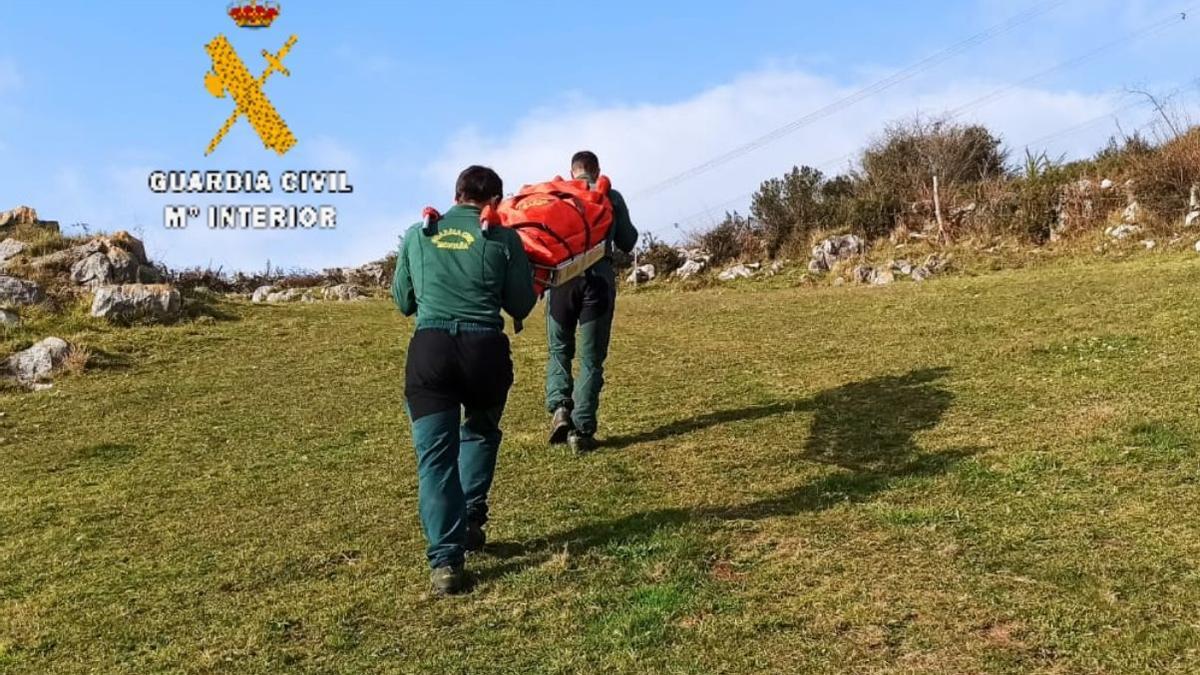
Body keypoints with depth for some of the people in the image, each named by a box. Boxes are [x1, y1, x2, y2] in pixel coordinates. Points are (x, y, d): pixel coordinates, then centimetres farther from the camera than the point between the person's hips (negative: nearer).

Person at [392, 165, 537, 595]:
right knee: (480, 432, 27)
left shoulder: (417, 235, 15)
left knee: (436, 455, 1)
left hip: (430, 347, 1)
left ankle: (445, 560, -6)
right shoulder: (503, 238, 7)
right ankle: (471, 519, 22)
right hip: (484, 347, 0)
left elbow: (403, 301, 22)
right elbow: (522, 306, 10)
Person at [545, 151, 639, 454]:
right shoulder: (612, 197, 9)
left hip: (561, 278, 1)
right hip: (598, 279, -1)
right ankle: (582, 431, 0)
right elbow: (627, 243, 12)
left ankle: (559, 407, -4)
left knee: (559, 350, 17)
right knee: (591, 358, 4)